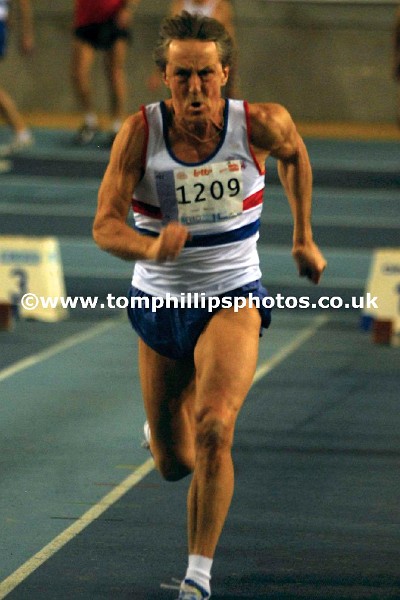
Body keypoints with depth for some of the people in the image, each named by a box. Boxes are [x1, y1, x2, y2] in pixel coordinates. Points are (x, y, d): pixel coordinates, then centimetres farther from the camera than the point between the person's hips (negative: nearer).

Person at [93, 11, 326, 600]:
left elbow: (295, 154, 10)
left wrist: (304, 239, 14)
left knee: (214, 430, -28)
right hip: (159, 303, 2)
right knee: (174, 465, 15)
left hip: (233, 299, -2)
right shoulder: (140, 131, -17)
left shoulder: (259, 124, -15)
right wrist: (151, 249, -43)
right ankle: (164, 421, 55)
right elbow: (105, 225, -22)